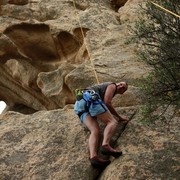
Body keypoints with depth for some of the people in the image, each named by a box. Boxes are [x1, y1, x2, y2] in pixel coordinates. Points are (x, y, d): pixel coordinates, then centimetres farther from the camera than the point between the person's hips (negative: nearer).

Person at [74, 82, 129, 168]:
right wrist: (119, 116, 11)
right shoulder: (112, 85, 14)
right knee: (112, 122, -9)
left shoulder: (104, 87, 40)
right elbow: (107, 103, 1)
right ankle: (105, 145, -37)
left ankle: (93, 157, -38)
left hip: (79, 104, 8)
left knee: (95, 130, -11)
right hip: (90, 98, -8)